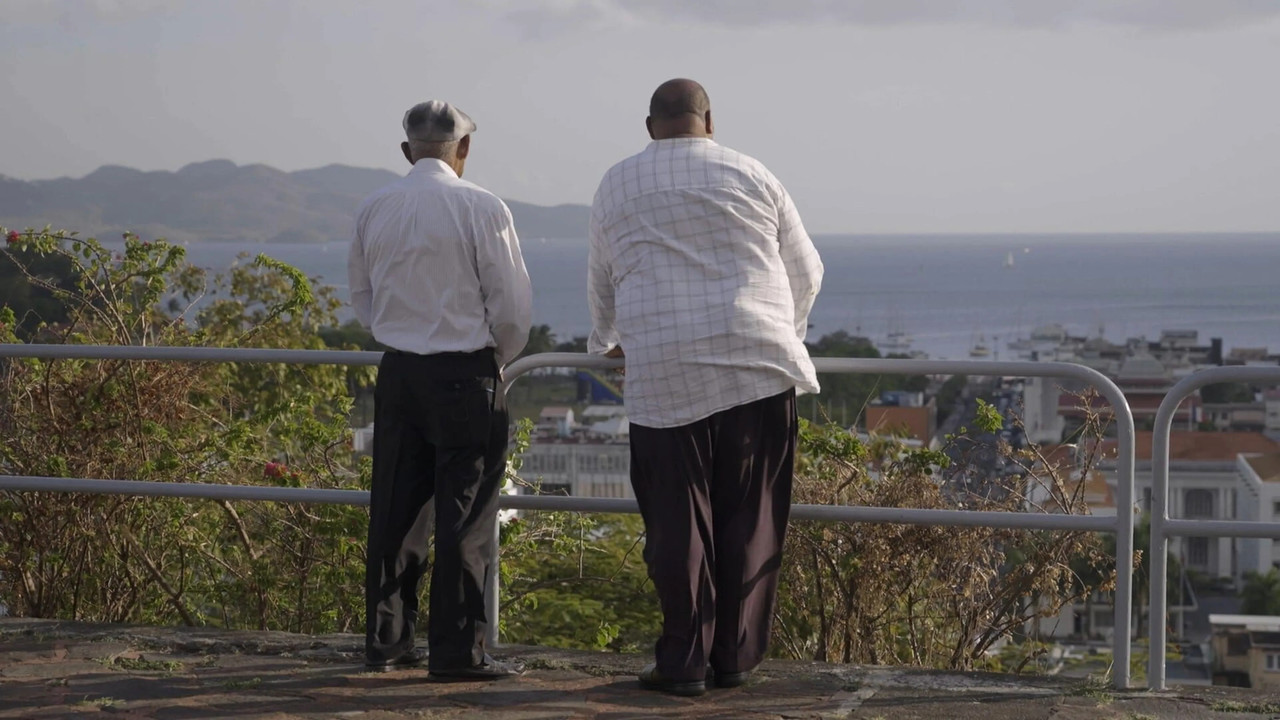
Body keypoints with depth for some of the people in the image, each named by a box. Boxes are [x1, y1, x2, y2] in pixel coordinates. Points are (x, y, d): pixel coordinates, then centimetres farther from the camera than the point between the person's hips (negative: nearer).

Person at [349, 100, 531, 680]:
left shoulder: (374, 209, 5)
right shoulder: (481, 208, -10)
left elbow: (362, 296, 15)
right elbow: (513, 306, -9)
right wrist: (497, 357, 9)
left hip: (398, 371, 5)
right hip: (465, 375, -5)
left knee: (395, 510, 12)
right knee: (465, 517, 0)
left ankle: (385, 642, 18)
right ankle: (456, 650, 0)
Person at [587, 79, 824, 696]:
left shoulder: (617, 186, 10)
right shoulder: (751, 177, 9)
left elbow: (601, 282, 21)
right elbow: (805, 271, 16)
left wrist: (609, 341, 41)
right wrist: (783, 333, 35)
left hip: (665, 377, 0)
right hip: (757, 367, 0)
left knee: (678, 523, 3)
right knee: (750, 518, 6)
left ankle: (684, 661, 3)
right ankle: (736, 656, 10)